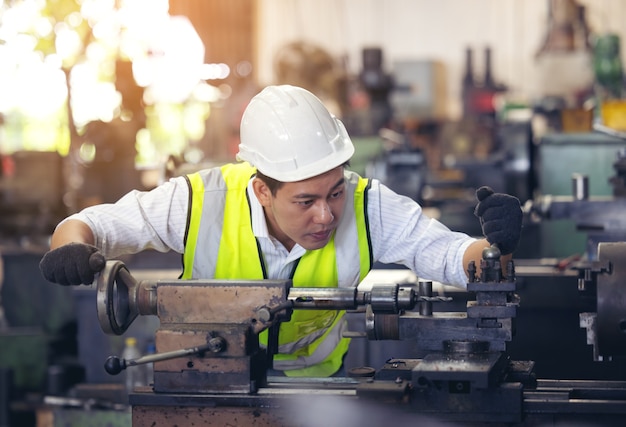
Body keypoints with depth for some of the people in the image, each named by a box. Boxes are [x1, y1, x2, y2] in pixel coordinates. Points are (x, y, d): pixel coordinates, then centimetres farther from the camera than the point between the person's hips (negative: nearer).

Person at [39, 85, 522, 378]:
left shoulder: (366, 206, -19)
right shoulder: (202, 202, -23)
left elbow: (446, 253, -18)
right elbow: (94, 224, -12)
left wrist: (496, 247, -41)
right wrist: (73, 249, -36)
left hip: (316, 380, 2)